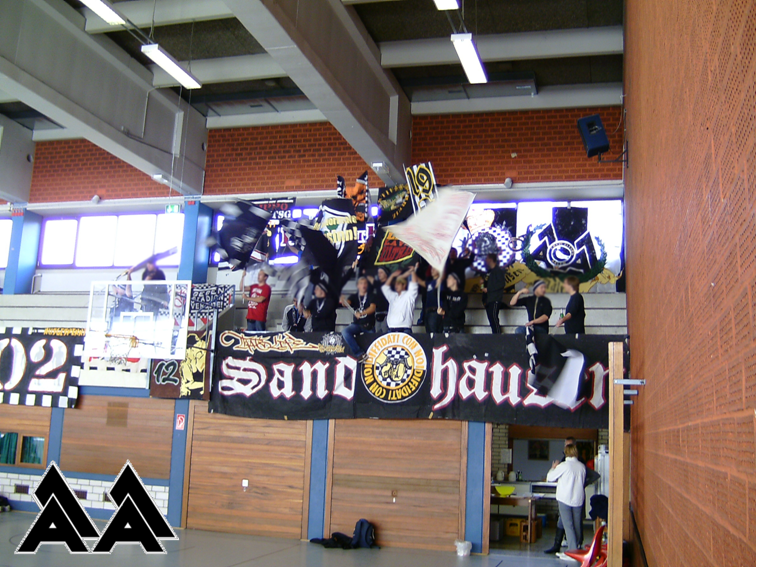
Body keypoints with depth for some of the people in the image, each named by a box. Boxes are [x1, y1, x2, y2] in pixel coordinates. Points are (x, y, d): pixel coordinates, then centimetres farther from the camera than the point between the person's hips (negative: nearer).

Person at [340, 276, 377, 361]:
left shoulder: (371, 296, 4)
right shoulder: (354, 297, 11)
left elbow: (372, 308, -13)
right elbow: (347, 303, -9)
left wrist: (361, 313, -32)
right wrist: (343, 302, -36)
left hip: (369, 325, -1)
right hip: (357, 324, 1)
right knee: (345, 332, -26)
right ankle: (359, 353, -29)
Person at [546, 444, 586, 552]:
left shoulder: (563, 466, -13)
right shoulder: (582, 466, 1)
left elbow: (550, 478, -5)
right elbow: (583, 481, 13)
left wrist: (553, 468, 13)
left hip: (565, 499, -4)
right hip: (578, 499, 5)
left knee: (568, 525, -3)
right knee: (577, 525, 13)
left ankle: (572, 549, -9)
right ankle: (576, 547, 21)